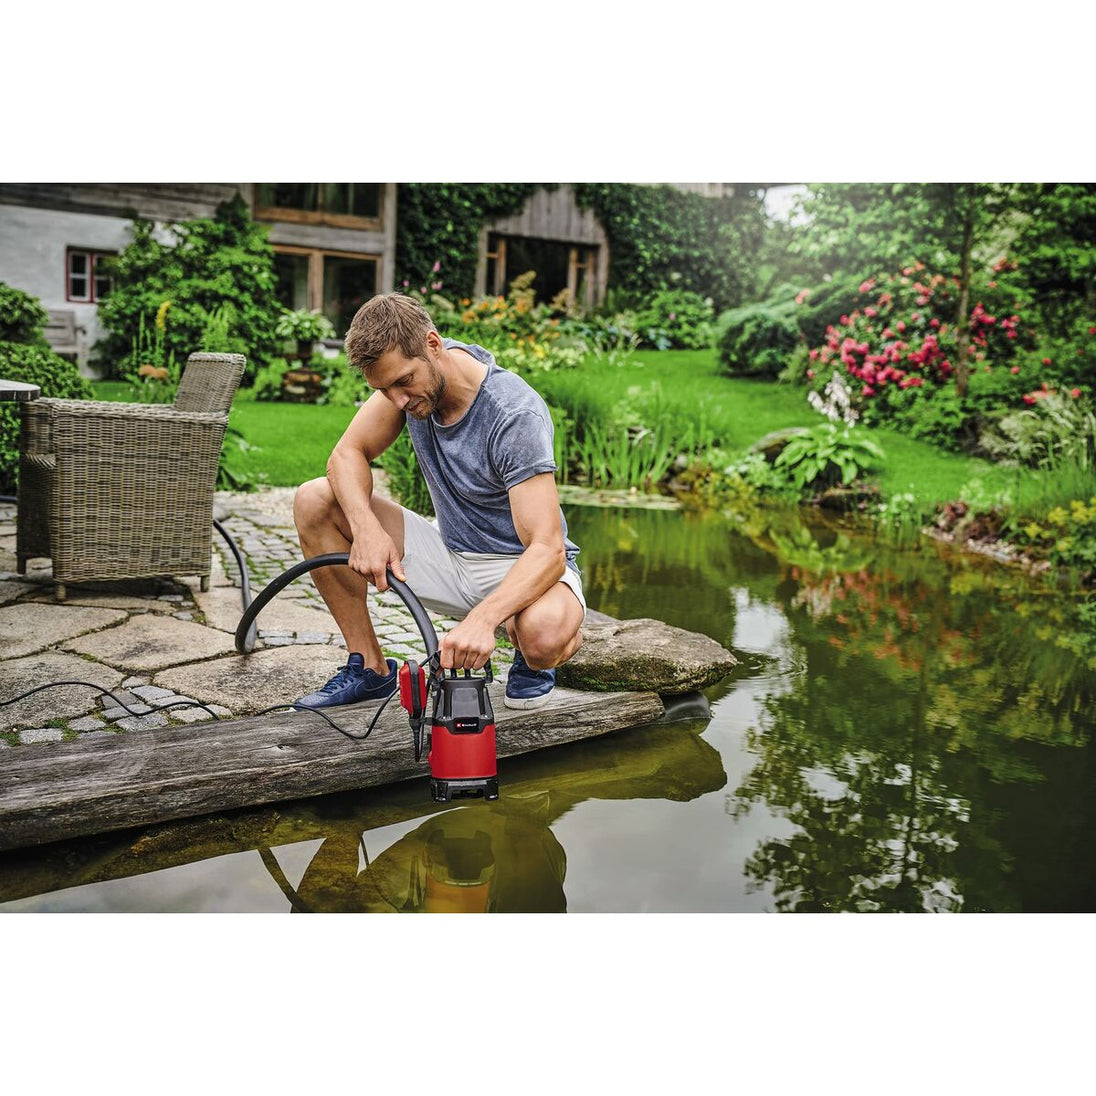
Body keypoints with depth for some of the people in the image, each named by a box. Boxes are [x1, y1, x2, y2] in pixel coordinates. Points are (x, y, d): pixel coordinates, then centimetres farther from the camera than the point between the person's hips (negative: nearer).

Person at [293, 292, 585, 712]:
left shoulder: (516, 414, -28)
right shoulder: (407, 370, -10)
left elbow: (547, 549, -34)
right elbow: (348, 454, -5)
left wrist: (482, 618, -50)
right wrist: (366, 527, -26)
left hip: (522, 566, -6)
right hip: (450, 554, 6)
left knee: (544, 636, -41)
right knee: (315, 501, -10)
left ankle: (532, 660, 0)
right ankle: (370, 666, 0)